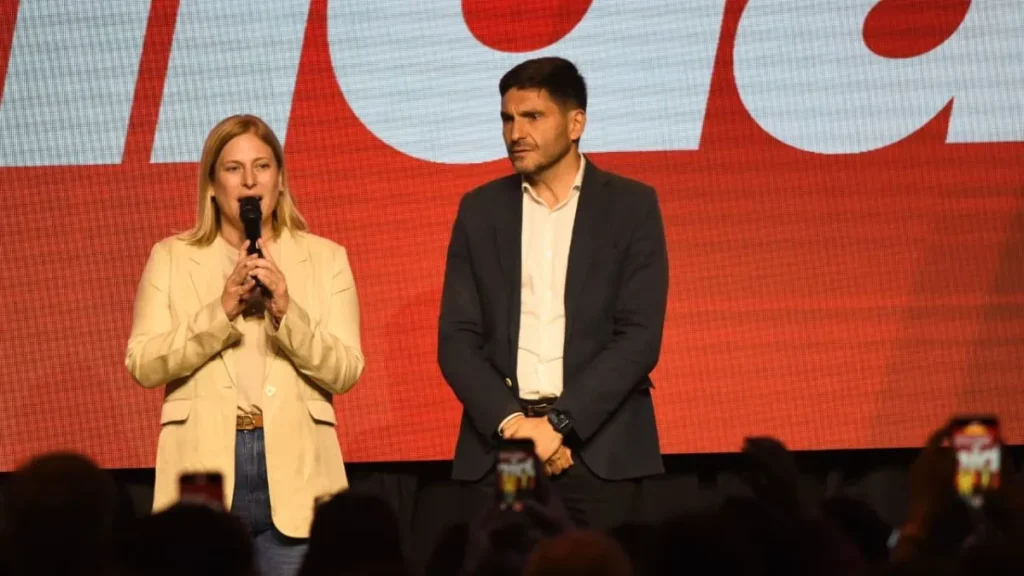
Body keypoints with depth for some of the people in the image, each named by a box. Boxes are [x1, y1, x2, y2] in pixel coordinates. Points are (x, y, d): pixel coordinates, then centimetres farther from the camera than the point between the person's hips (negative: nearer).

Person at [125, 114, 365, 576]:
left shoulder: (326, 259, 10)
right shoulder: (171, 258, 9)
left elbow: (346, 372, 1)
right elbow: (142, 365, -1)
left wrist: (287, 313, -14)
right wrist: (221, 310, -13)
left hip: (294, 471, 0)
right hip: (204, 469, 0)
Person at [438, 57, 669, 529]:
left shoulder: (631, 206, 3)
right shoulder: (480, 210, 10)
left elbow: (640, 337, -5)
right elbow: (457, 339, 5)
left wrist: (559, 423, -14)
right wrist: (511, 422, -11)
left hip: (600, 449, -2)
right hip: (500, 446, 2)